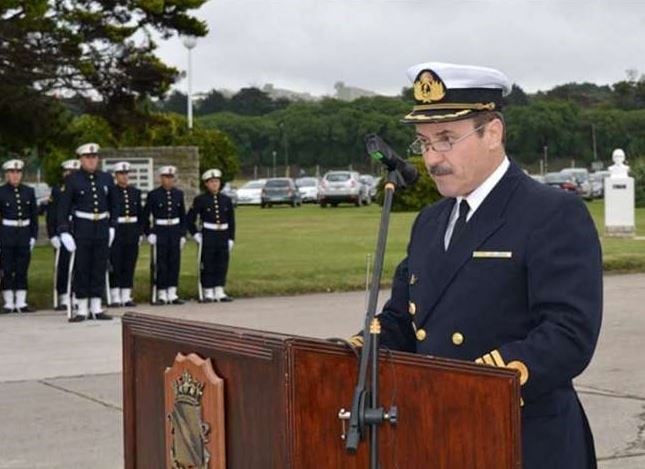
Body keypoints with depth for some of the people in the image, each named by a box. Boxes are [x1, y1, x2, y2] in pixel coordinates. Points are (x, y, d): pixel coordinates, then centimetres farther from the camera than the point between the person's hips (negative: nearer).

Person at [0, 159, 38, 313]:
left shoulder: (29, 191, 6)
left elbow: (34, 216, 9)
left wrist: (34, 236, 2)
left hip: (25, 234, 3)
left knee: (22, 270, 4)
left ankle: (21, 303, 9)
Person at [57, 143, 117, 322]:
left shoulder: (106, 178, 7)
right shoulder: (72, 180, -4)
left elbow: (113, 205, 16)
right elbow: (63, 208, -6)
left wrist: (112, 226, 10)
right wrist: (64, 232, -13)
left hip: (102, 229, 3)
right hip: (81, 230, -3)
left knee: (100, 269, 6)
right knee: (81, 270, 1)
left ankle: (96, 308, 14)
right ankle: (82, 309, 7)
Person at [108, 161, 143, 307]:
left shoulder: (136, 192, 11)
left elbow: (140, 214, 15)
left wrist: (140, 233, 9)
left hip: (132, 233, 4)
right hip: (116, 232, -4)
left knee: (129, 266, 5)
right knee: (115, 266, -3)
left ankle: (126, 297, 10)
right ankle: (115, 298, 2)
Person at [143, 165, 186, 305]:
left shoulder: (179, 194, 8)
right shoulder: (153, 194, -4)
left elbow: (183, 215, 11)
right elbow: (145, 216, -1)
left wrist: (183, 234, 6)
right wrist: (149, 234, -7)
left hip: (175, 232, 4)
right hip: (160, 232, -4)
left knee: (174, 263, 3)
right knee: (161, 264, -2)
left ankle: (172, 293, 9)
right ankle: (162, 295, 4)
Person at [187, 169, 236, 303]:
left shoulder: (226, 200, 8)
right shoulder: (200, 200, -3)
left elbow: (231, 221, 11)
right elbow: (190, 219, 0)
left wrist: (231, 239, 6)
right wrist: (196, 234, -5)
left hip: (223, 237, 4)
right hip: (207, 237, -3)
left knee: (222, 266, 5)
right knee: (208, 266, -1)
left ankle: (219, 292, 12)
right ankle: (208, 294, 6)